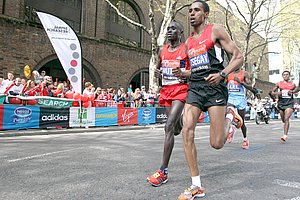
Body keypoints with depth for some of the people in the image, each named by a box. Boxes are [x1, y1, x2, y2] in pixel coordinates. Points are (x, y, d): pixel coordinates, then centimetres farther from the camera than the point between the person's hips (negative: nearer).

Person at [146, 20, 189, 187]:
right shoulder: (163, 51, 13)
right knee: (176, 129, 14)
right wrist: (158, 72, 2)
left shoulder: (186, 49, -3)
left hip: (181, 90, -6)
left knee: (169, 126, -19)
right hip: (166, 90, 6)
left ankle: (163, 171, -14)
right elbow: (159, 67, 26)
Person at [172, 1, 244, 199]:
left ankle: (229, 115, 25)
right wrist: (182, 73, 5)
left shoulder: (215, 30, 3)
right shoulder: (189, 42, 19)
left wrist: (222, 74, -19)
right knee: (187, 132, -13)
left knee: (216, 143, -8)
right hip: (194, 88, 5)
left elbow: (238, 57, -2)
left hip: (214, 87, -5)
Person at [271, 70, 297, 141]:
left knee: (286, 119, -17)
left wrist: (292, 92, 0)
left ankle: (285, 136, -19)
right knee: (283, 120, 12)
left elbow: (296, 89, 23)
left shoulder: (293, 84, 7)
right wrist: (277, 93, -11)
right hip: (281, 103, 2)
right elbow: (272, 92, 11)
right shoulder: (279, 84, 6)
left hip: (289, 103, -2)